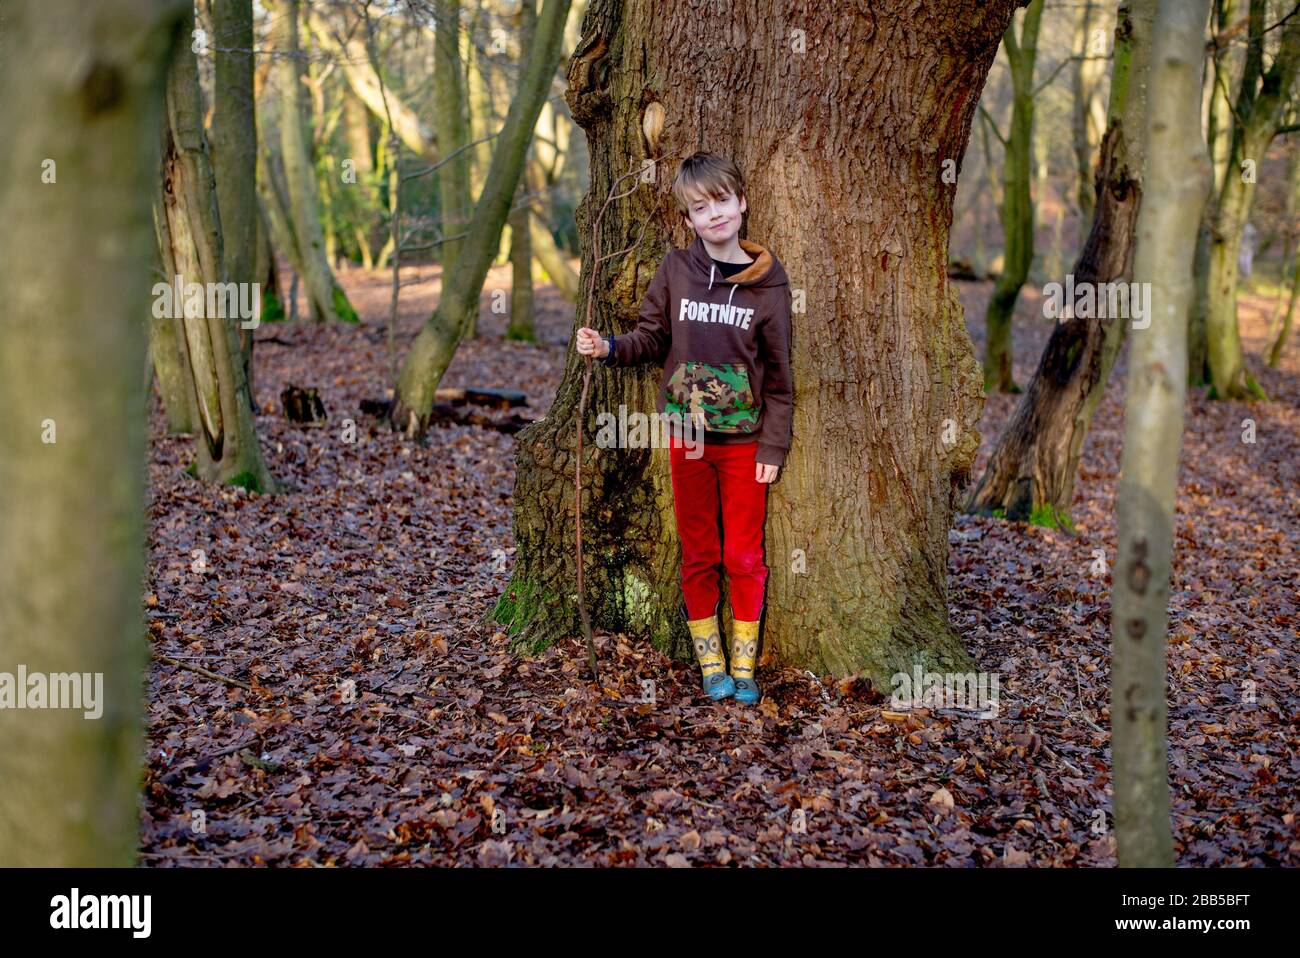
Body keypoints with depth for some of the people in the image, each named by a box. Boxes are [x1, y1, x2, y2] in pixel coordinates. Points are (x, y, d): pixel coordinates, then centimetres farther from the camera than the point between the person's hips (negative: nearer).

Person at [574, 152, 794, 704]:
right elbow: (654, 338, 7)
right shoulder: (675, 270, -3)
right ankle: (710, 662, 22)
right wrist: (608, 348, -12)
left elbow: (778, 373, -3)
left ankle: (744, 665, 19)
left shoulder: (767, 282, -6)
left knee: (745, 557, 5)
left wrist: (773, 447, -5)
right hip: (686, 435, 1)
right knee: (698, 555, 9)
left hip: (744, 441, -1)